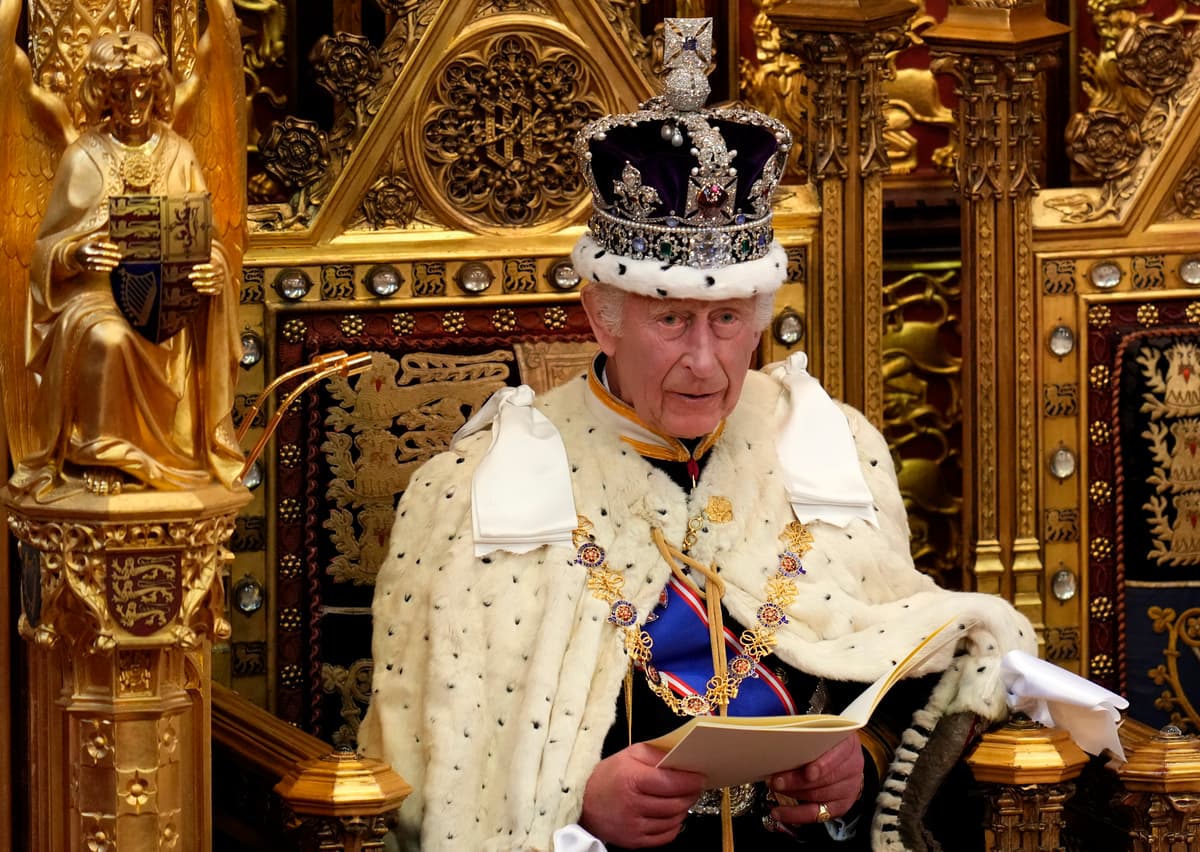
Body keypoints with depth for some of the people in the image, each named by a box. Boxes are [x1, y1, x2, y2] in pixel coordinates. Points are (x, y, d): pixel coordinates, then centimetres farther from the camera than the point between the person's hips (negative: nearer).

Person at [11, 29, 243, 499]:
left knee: (179, 340, -32)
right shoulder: (83, 158, 2)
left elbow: (204, 240, 8)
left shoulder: (179, 156, 8)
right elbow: (47, 246, 3)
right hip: (94, 290, -2)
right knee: (104, 338, -36)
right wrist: (78, 253, -21)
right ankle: (99, 456, -24)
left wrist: (213, 268, -17)